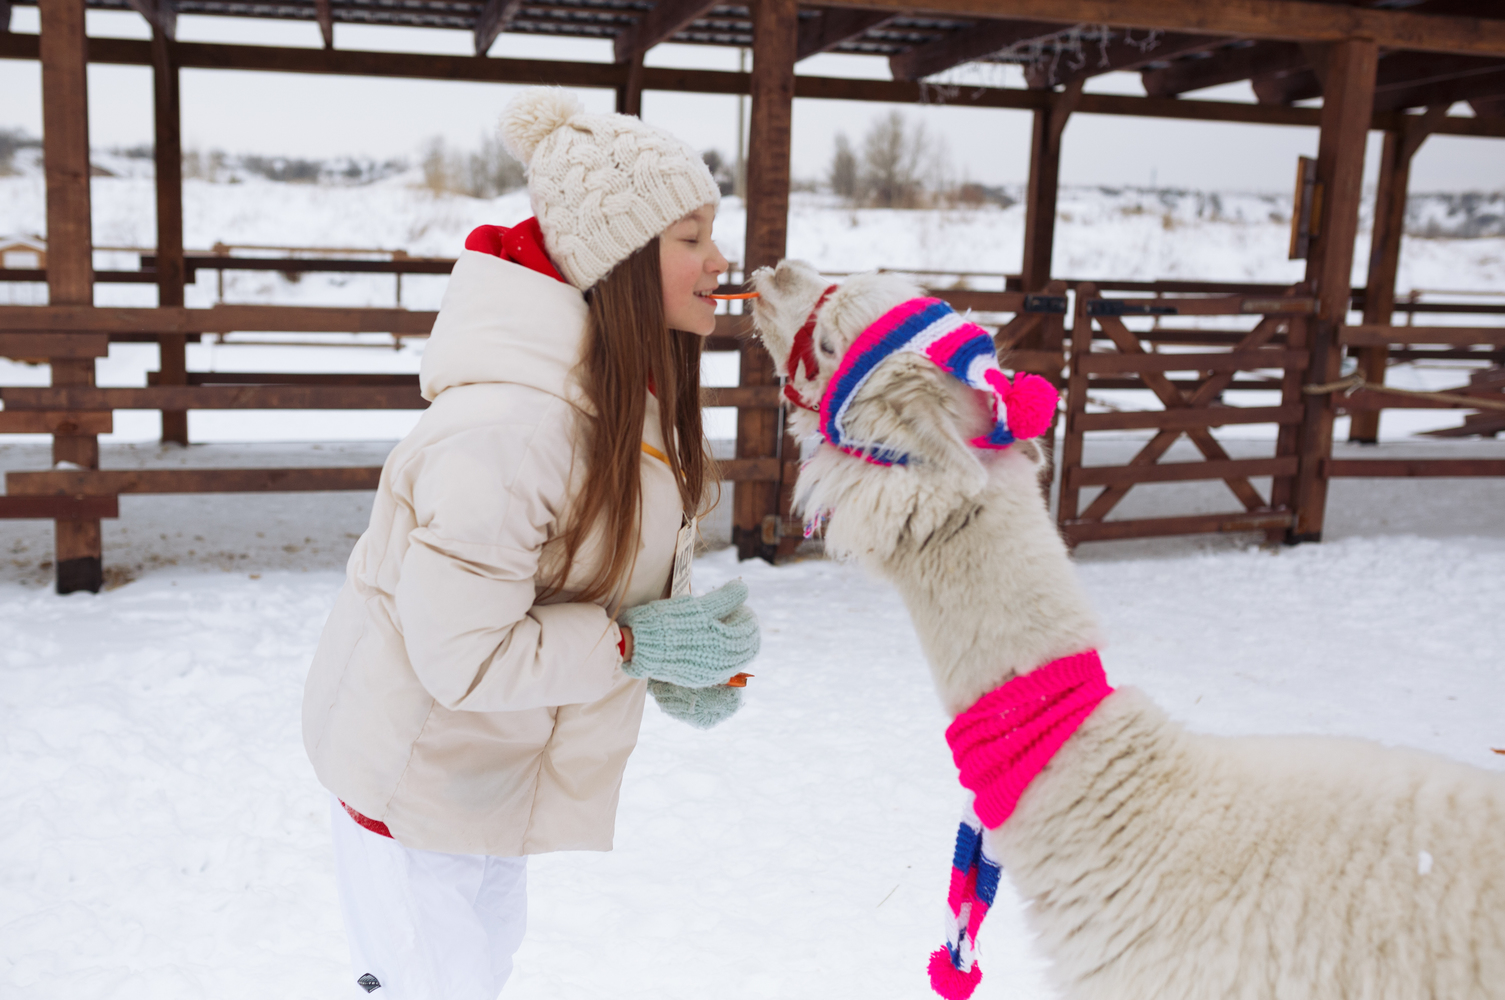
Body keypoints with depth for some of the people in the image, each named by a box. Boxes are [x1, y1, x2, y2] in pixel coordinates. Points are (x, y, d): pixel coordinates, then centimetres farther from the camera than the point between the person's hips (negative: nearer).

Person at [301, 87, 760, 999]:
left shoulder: (631, 387, -4)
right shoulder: (506, 429, -35)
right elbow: (461, 656, -31)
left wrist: (672, 662, -7)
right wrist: (637, 645, -26)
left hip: (494, 754, 9)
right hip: (415, 769, -9)